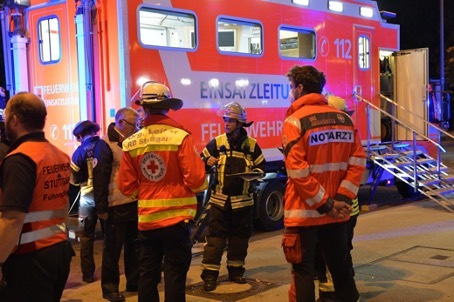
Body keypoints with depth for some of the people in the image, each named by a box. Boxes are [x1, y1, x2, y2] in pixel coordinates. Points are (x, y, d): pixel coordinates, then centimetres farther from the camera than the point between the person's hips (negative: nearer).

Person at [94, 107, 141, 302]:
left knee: (134, 246, 15)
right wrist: (101, 207, -16)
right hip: (116, 206, -7)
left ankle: (134, 282, 26)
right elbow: (99, 177, -14)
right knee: (113, 249, 3)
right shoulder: (106, 145, -11)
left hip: (135, 204, 7)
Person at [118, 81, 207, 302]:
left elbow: (126, 187, 3)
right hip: (176, 218, -3)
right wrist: (201, 184, 8)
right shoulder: (180, 137, -12)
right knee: (175, 275, 4)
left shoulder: (131, 143, -1)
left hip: (146, 220, 4)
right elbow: (196, 180, -14)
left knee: (147, 275, 14)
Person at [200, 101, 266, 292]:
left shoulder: (251, 145, 3)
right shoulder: (217, 142, 1)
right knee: (215, 236, -4)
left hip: (243, 200, 2)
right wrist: (207, 162, -18)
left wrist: (254, 174, -11)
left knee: (240, 236, 10)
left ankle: (236, 270, 24)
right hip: (220, 199, -2)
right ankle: (209, 274, 0)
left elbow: (261, 167, 10)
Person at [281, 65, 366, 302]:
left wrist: (324, 204, -12)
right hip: (336, 213, 5)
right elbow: (358, 162, 0)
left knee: (303, 272, 5)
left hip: (304, 212, -5)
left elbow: (298, 171, -19)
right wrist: (342, 199, -5)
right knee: (341, 267, 17)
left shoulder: (295, 121, -11)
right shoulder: (344, 119, 6)